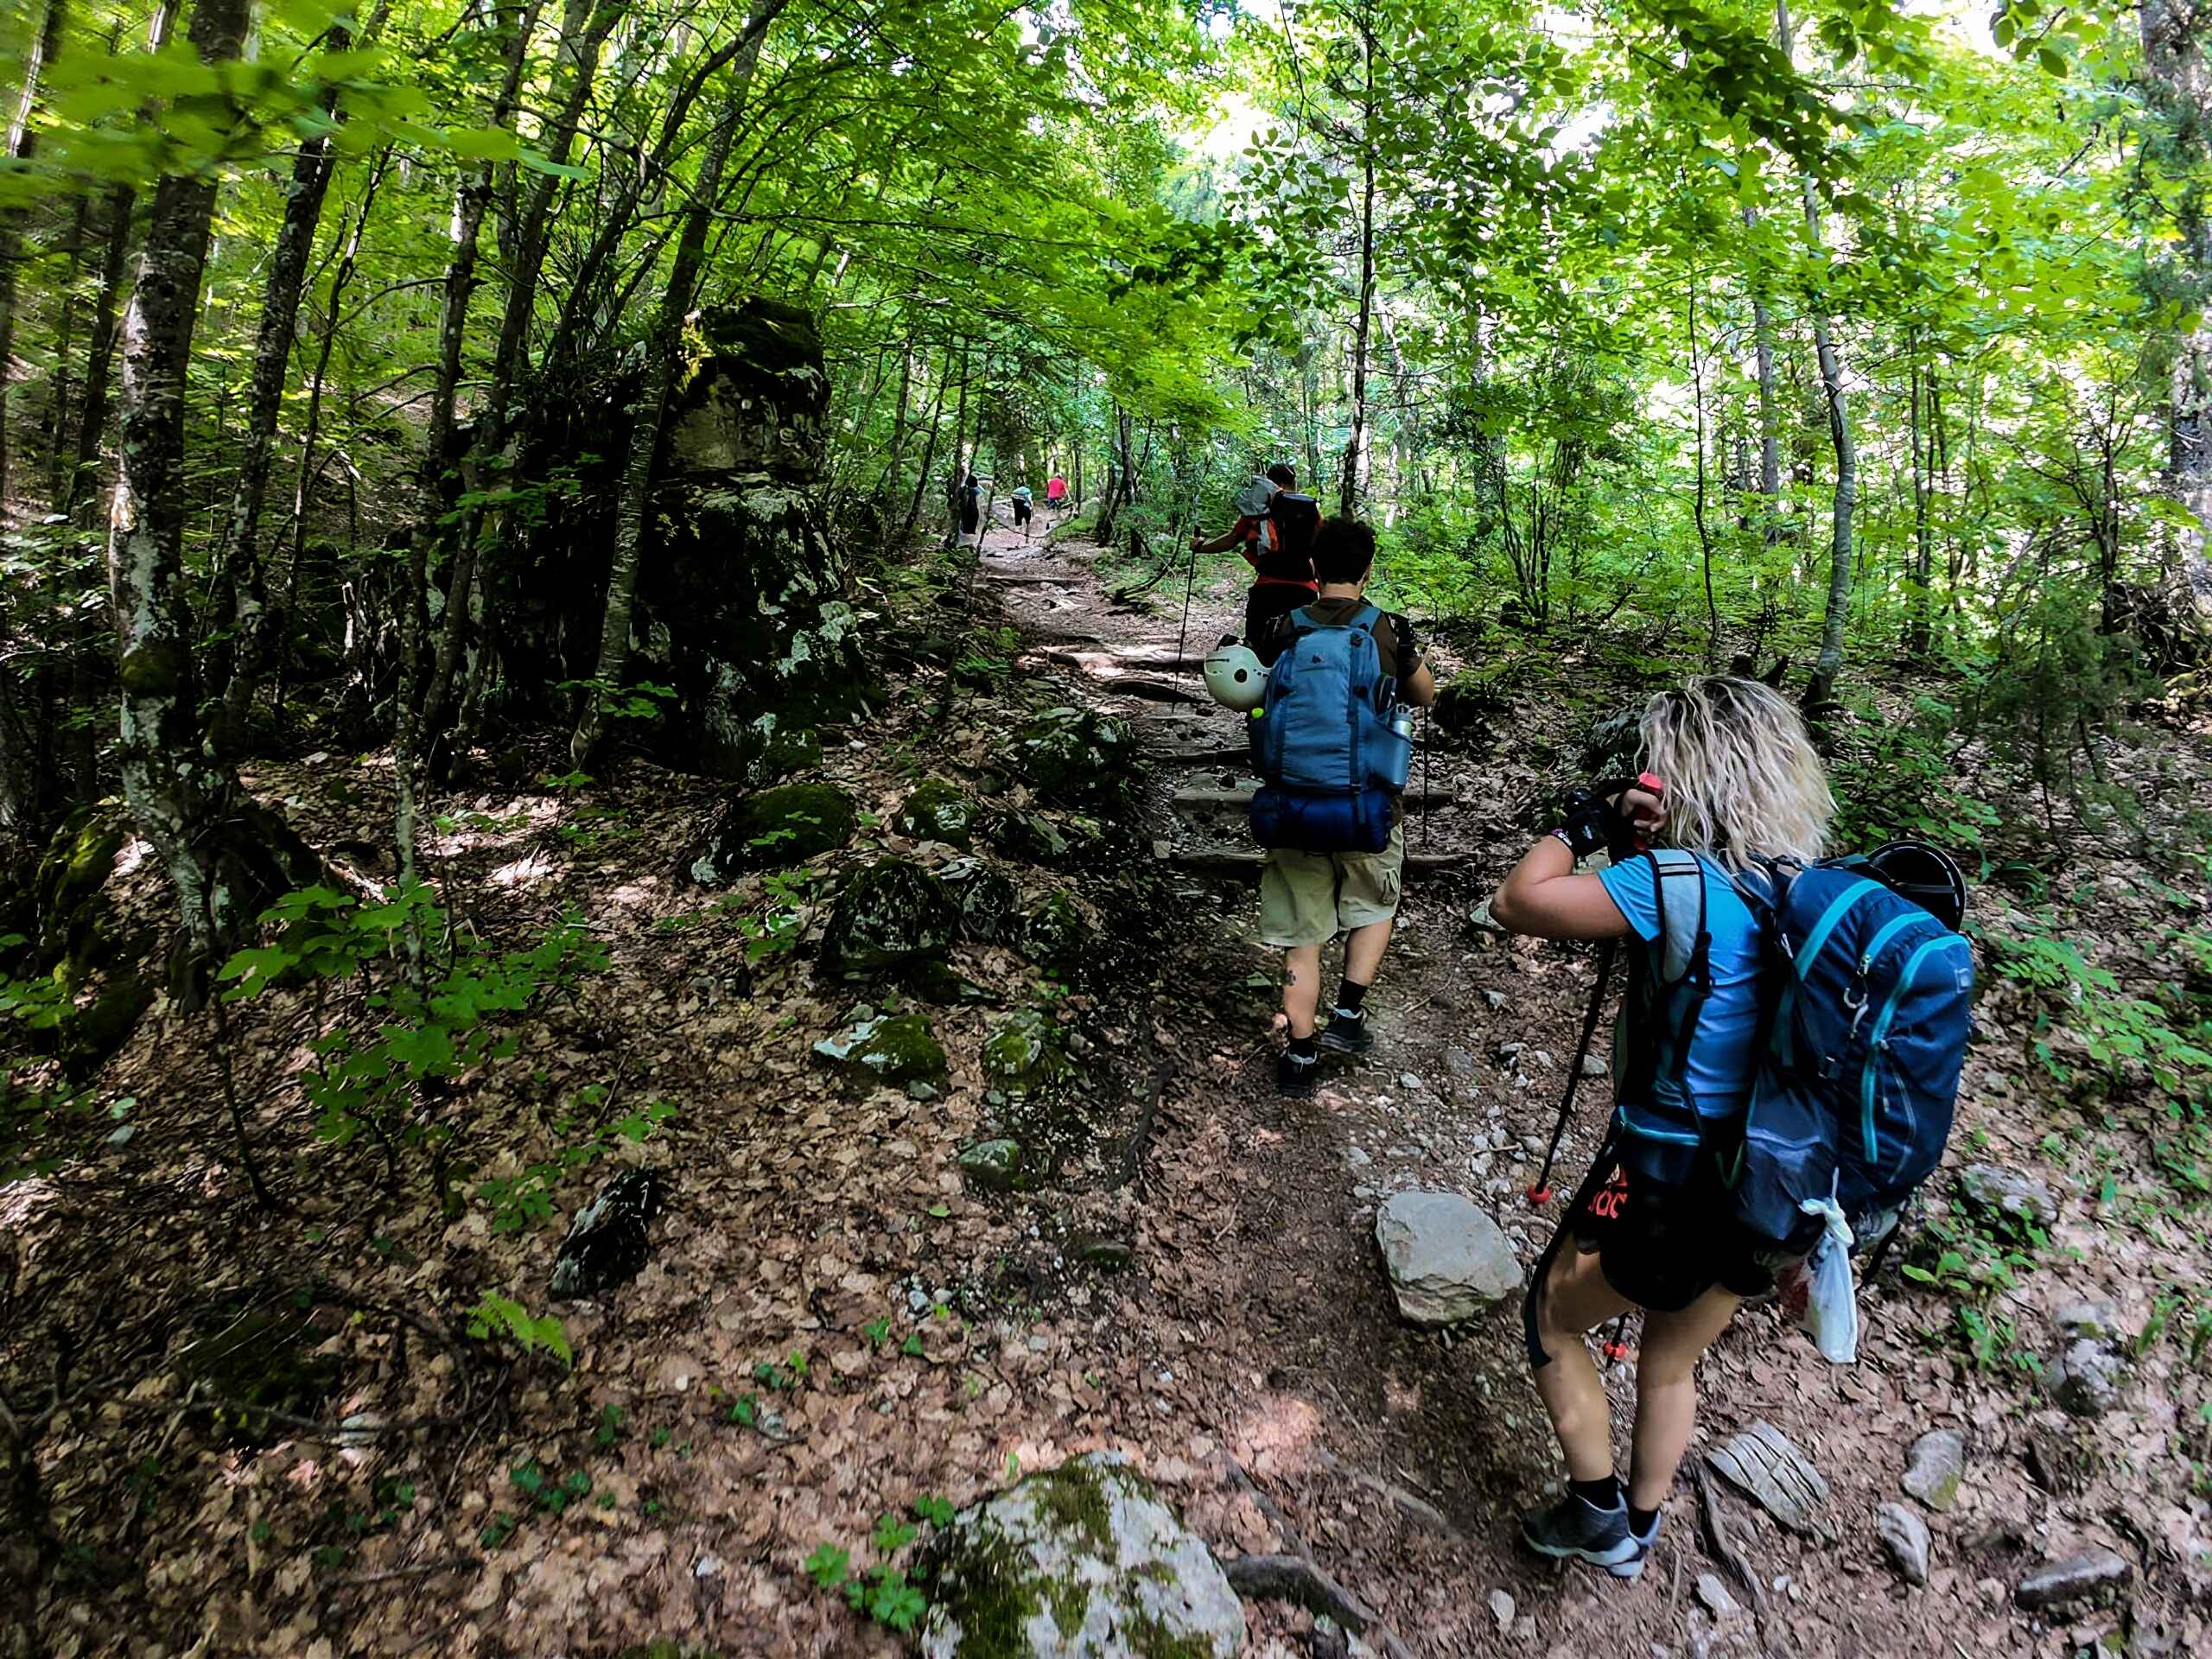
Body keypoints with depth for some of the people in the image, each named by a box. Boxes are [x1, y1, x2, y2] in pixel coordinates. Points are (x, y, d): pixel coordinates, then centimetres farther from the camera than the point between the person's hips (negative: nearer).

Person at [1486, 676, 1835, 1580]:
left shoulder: (1678, 884, -24)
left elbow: (1516, 902, -22)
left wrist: (1589, 820, -6)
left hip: (1665, 1187, -7)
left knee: (1552, 1315, 22)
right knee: (1671, 1364, 27)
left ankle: (1597, 1513, 31)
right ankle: (1635, 1534, 47)